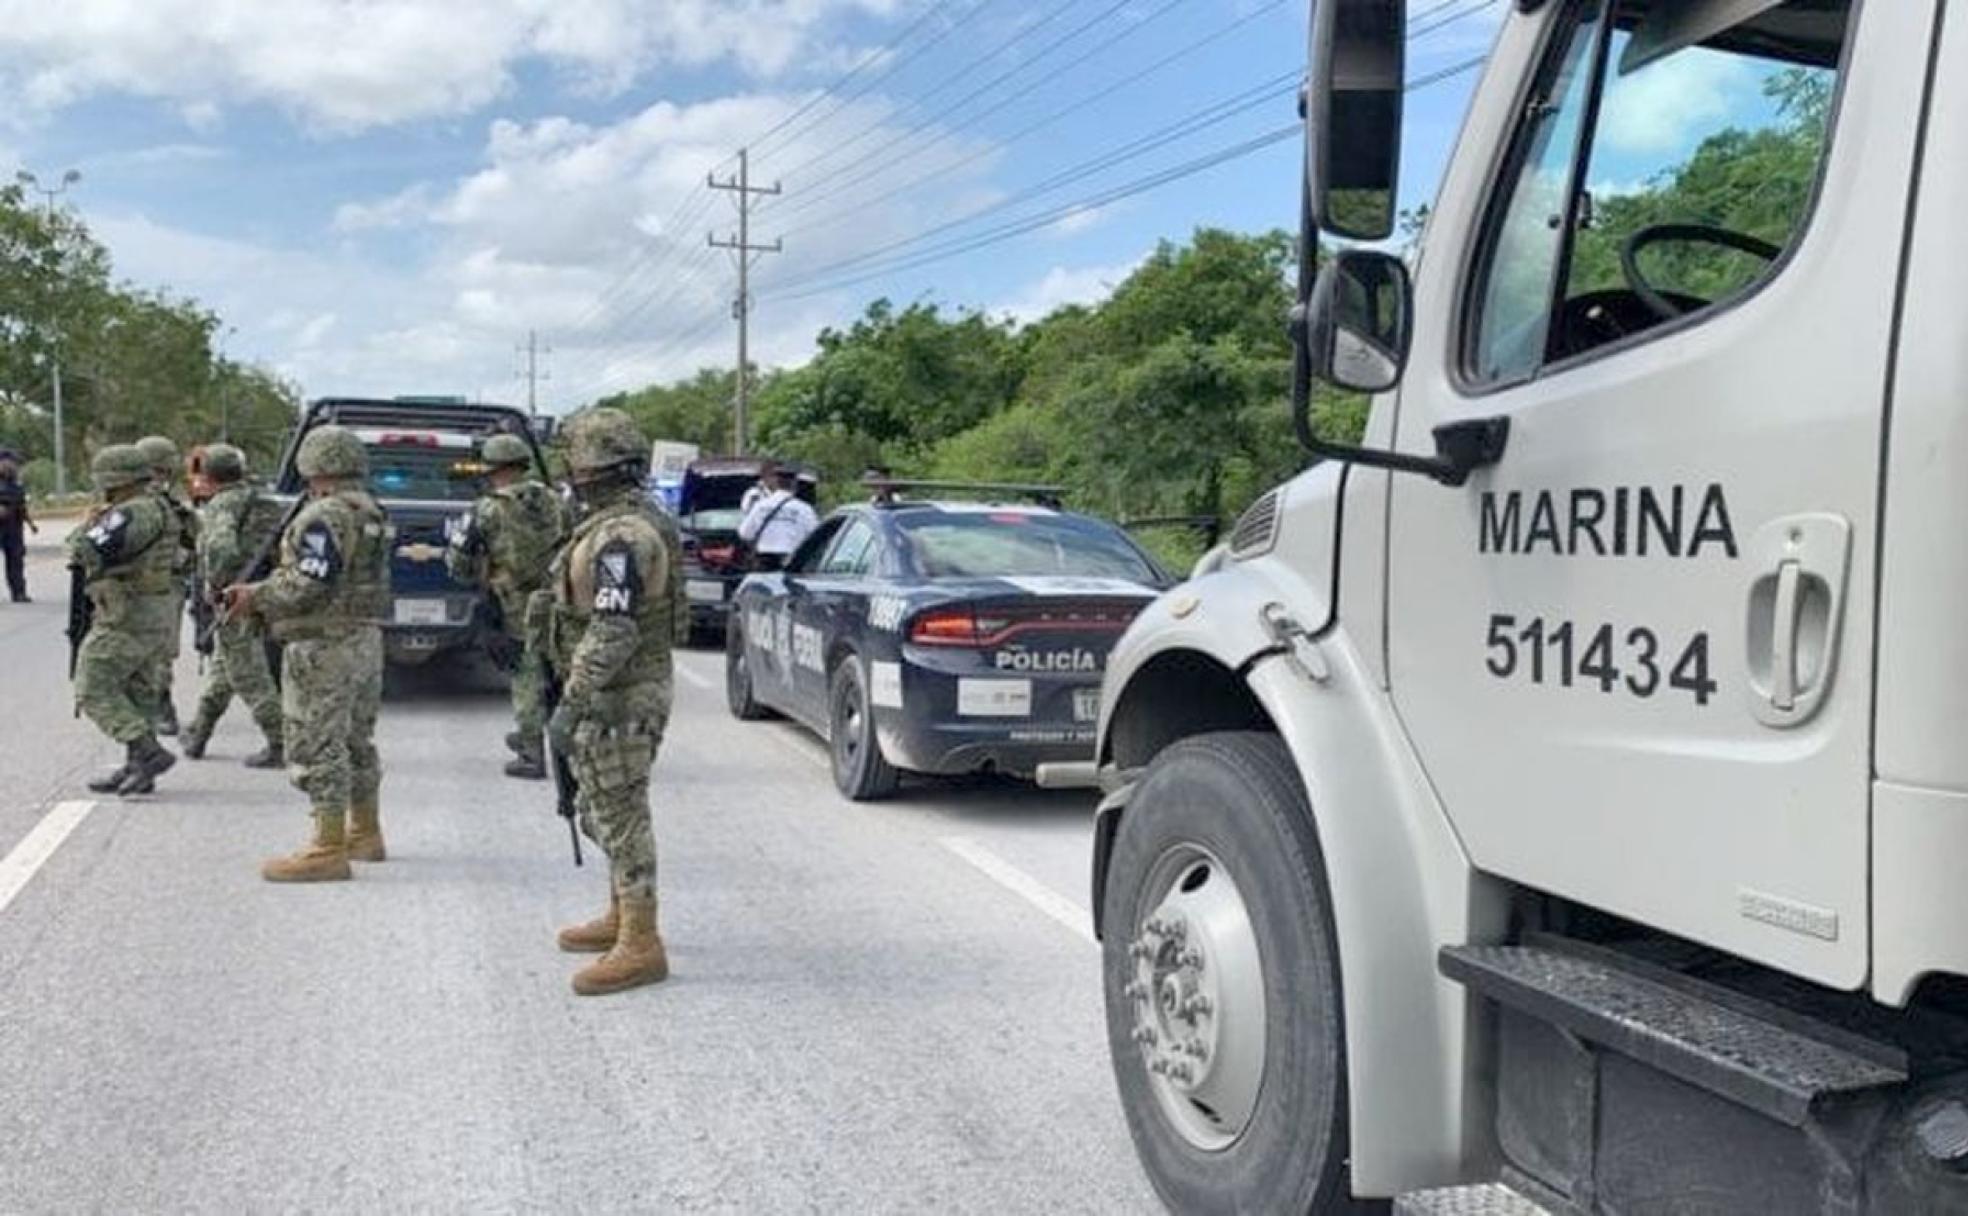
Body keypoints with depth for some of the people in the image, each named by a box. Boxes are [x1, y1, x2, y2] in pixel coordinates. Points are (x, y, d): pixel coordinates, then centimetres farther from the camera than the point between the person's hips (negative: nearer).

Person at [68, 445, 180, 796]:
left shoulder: (132, 514, -19)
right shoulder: (158, 509, 13)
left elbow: (86, 553, -25)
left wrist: (88, 525, -6)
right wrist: (99, 522, 9)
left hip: (127, 618, -10)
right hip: (155, 614, 10)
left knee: (94, 691, -3)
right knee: (135, 692, 15)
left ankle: (148, 752, -11)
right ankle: (137, 769, 19)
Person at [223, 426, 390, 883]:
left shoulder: (326, 516, -17)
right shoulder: (373, 515, 14)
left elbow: (309, 584, -23)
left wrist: (255, 597, -9)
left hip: (325, 645, -10)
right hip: (367, 639, 10)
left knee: (318, 746, -5)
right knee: (356, 742, 18)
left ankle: (328, 850, -4)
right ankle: (364, 833, 28)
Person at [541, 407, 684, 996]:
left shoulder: (620, 534, -22)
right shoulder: (627, 522, 12)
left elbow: (612, 631, -27)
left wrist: (570, 704, -25)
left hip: (617, 700, -11)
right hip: (625, 693, 11)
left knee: (620, 818, -5)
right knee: (608, 812, 20)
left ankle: (640, 947, 1)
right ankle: (621, 918, 32)